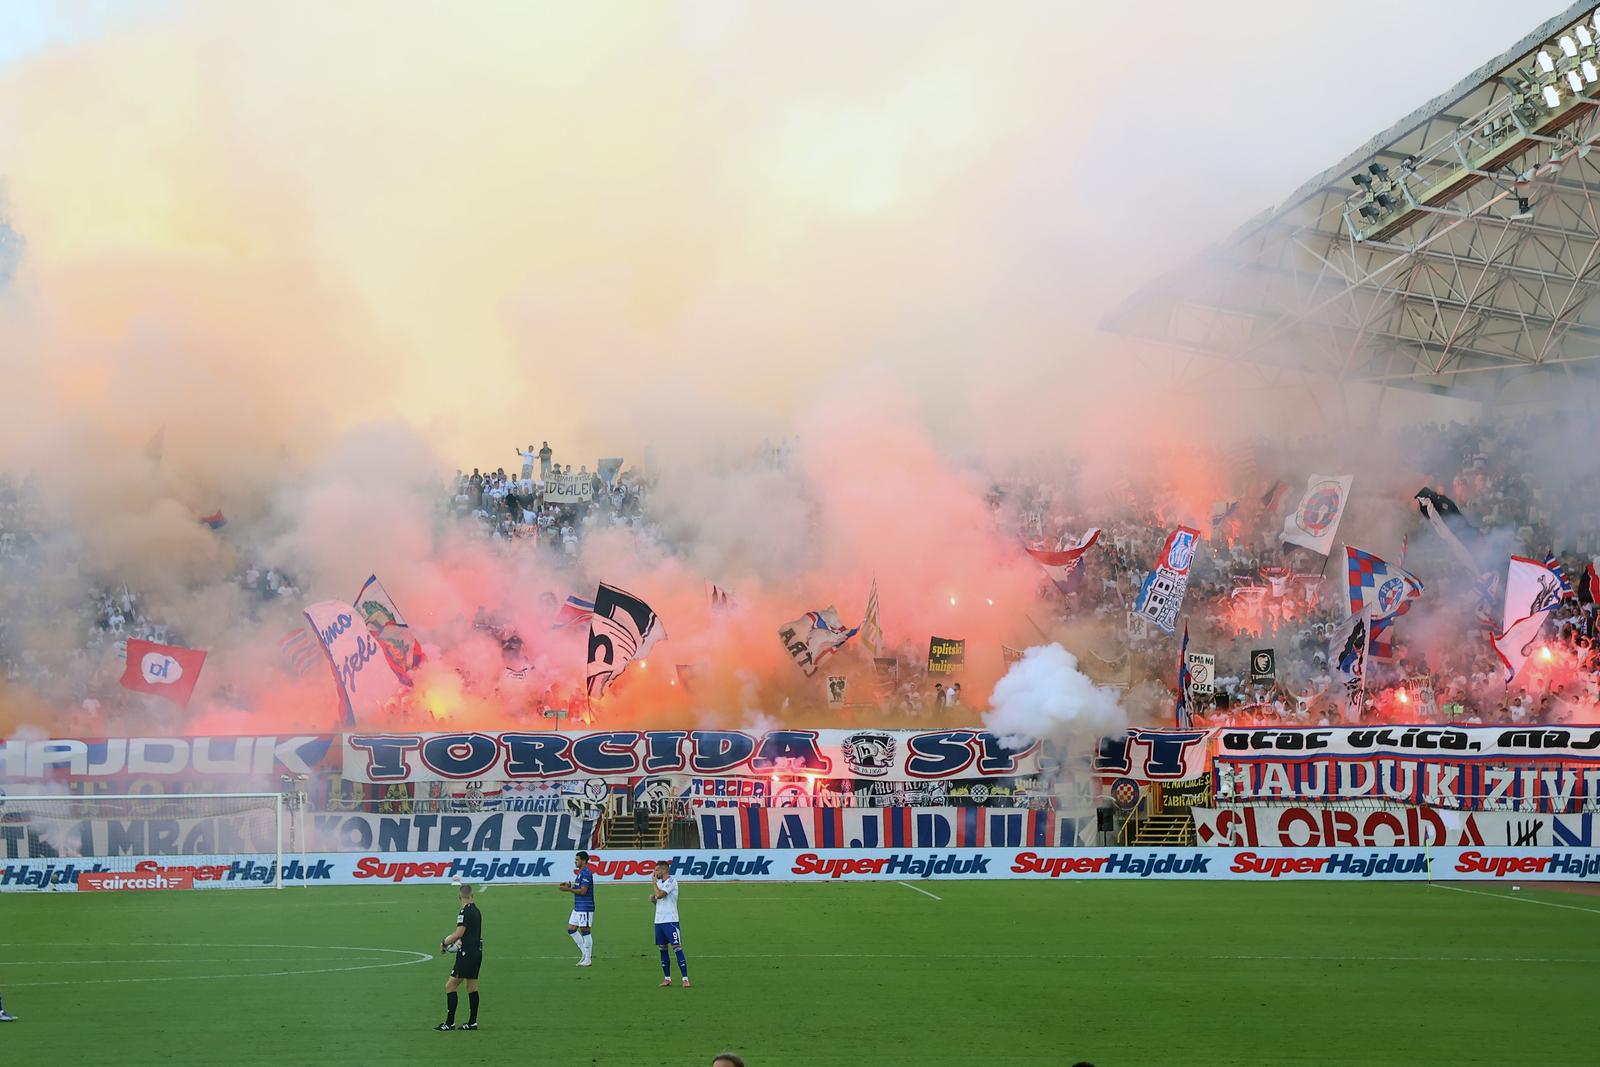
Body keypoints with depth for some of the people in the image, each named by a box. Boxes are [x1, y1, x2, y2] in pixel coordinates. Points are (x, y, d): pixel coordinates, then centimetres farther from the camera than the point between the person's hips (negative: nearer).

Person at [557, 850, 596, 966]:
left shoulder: (586, 873, -16)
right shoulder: (580, 872, 16)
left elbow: (583, 891, -21)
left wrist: (568, 889, -16)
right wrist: (570, 885, 7)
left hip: (585, 908, -11)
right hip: (578, 907, 11)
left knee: (585, 931, -4)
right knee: (571, 930, 11)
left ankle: (588, 959, 2)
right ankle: (585, 952, 18)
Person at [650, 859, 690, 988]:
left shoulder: (671, 881, -10)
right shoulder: (659, 882, 15)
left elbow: (660, 894, -21)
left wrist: (654, 882, -6)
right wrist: (652, 898, 1)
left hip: (670, 921, -8)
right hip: (659, 921, 8)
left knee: (677, 948, -11)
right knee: (662, 949, 10)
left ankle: (685, 978, -11)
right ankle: (667, 978, 18)